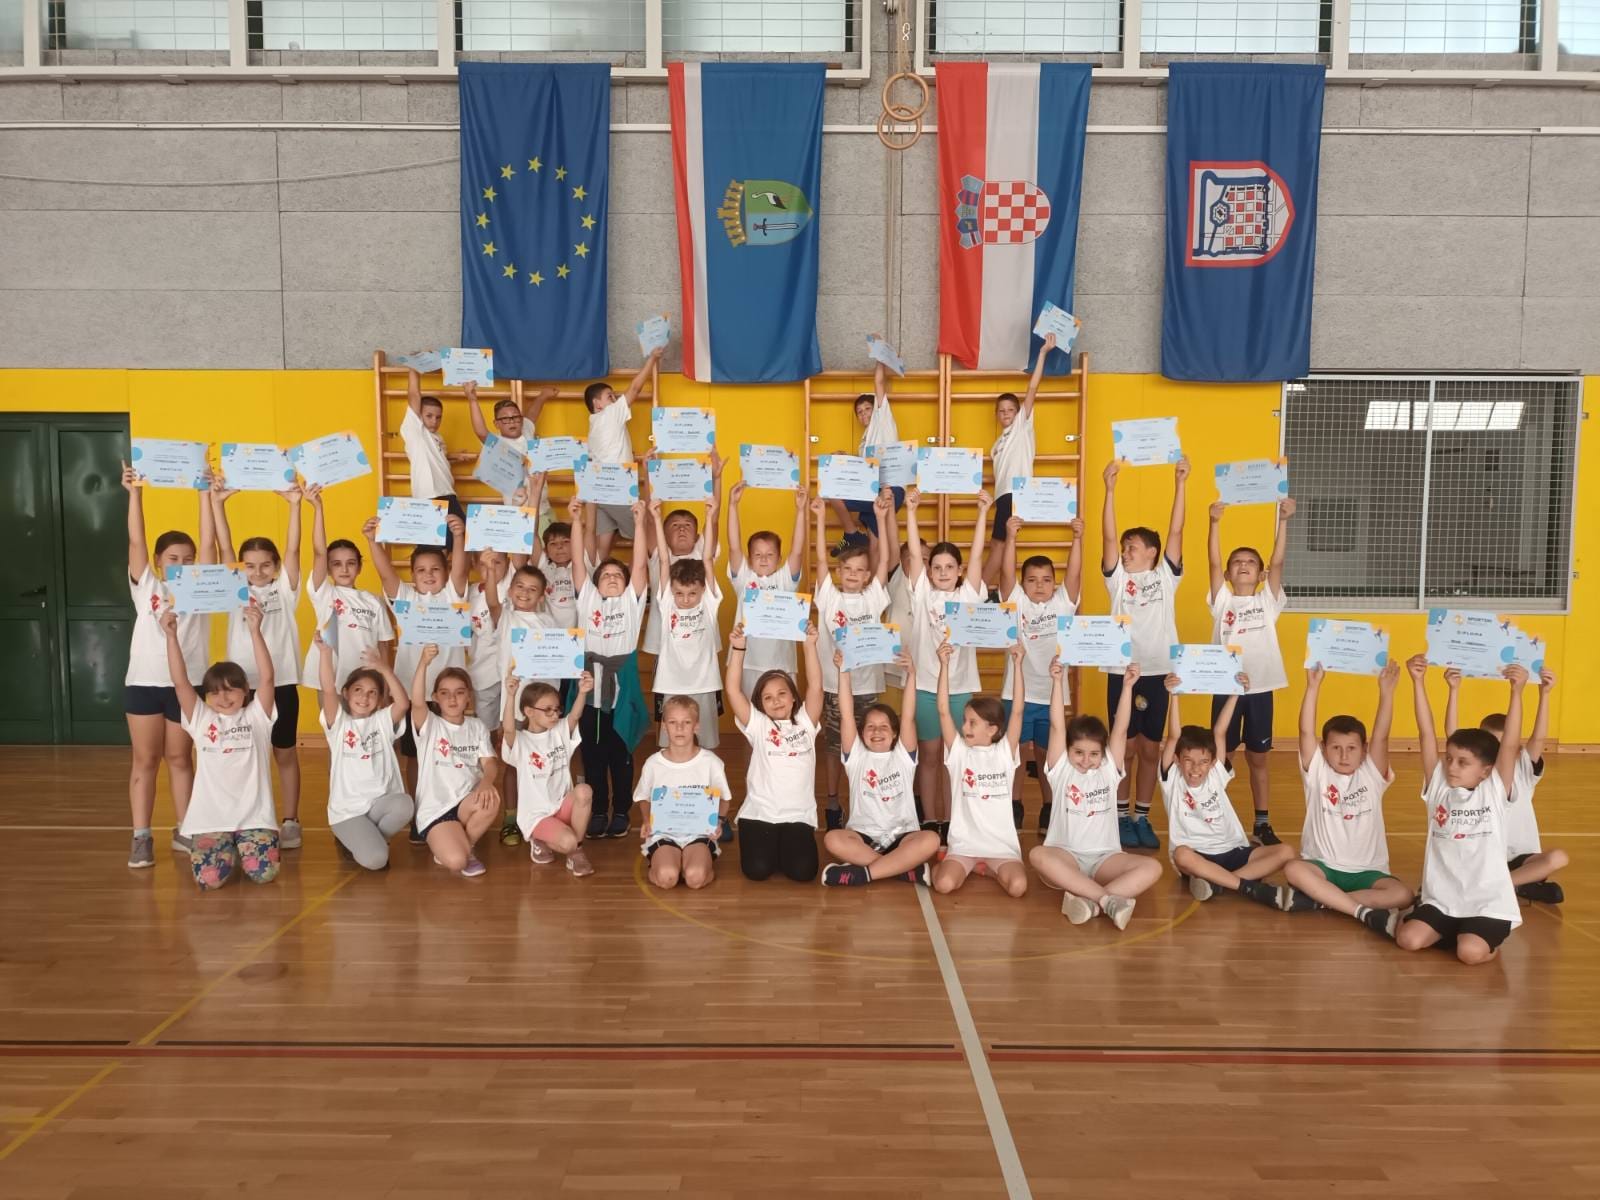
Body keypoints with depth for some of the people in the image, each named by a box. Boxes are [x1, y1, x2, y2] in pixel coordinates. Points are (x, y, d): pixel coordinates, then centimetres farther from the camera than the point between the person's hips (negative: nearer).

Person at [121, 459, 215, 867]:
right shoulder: (145, 587, 5)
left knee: (180, 759, 11)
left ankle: (184, 831, 19)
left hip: (187, 684, 0)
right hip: (144, 683, 0)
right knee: (144, 761, 6)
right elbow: (136, 541, -5)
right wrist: (135, 493, -13)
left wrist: (205, 493, -9)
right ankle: (141, 837, 10)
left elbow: (208, 542, -4)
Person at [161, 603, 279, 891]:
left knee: (263, 873, -19)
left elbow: (267, 677, -10)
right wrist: (172, 636, -12)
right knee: (209, 879, -19)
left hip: (253, 817, -1)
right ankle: (229, 853, 18)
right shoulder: (201, 720, 7)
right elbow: (180, 682, -3)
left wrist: (254, 630, -19)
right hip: (210, 818, 1)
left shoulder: (256, 716, 3)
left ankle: (243, 851, 17)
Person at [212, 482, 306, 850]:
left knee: (285, 754, 8)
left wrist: (294, 505, -18)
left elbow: (292, 550, -8)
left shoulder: (285, 591, 2)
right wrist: (217, 503, -12)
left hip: (281, 684, -1)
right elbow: (224, 548, -3)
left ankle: (290, 822, 17)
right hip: (242, 686, 1)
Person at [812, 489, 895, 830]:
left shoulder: (874, 598, 2)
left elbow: (885, 559, -5)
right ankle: (832, 802, 22)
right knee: (833, 746, 9)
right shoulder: (829, 597, -1)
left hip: (868, 684, 1)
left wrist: (883, 517, -12)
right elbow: (821, 560, -9)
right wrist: (821, 518, -15)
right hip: (834, 684, -1)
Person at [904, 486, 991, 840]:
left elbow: (977, 555, -5)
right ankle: (929, 821, 16)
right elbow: (914, 553, -7)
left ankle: (950, 821, 17)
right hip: (925, 686, -1)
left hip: (961, 688, 1)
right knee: (928, 757, 7)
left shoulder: (968, 595, 2)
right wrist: (911, 512, -15)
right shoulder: (921, 594, 1)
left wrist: (982, 513, -12)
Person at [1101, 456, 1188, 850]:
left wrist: (1180, 484, -10)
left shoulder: (1165, 577, 6)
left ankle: (1142, 818, 20)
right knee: (1125, 748, 6)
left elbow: (1176, 532, -3)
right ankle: (1121, 817, 16)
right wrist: (1110, 488, -14)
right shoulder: (1117, 578, 4)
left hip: (1158, 672, 1)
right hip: (1122, 672, -1)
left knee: (1151, 750, 9)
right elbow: (1108, 536, -6)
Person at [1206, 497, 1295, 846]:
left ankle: (1262, 822, 19)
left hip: (1261, 688, 1)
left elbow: (1278, 562, -6)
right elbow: (1213, 562, -9)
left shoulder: (1267, 601, 5)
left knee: (1258, 758, 10)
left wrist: (1283, 521, -17)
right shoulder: (1222, 601, 3)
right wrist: (1215, 523, -20)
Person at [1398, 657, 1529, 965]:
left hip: (1488, 903, -3)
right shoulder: (1438, 787, 2)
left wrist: (1516, 691, -23)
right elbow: (1427, 735, -5)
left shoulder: (1494, 791, -2)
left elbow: (1510, 745, -15)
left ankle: (1490, 938, 10)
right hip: (1442, 900, 3)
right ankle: (1455, 932, 12)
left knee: (1471, 953, -25)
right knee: (1408, 939, -18)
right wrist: (1418, 681, -11)